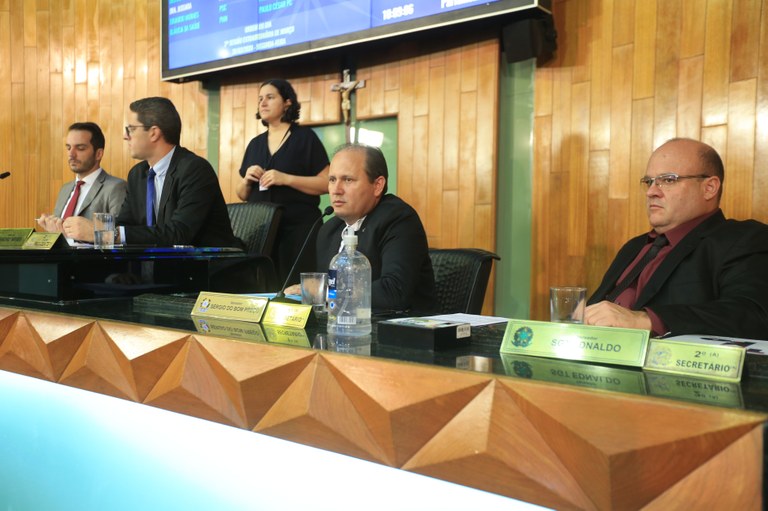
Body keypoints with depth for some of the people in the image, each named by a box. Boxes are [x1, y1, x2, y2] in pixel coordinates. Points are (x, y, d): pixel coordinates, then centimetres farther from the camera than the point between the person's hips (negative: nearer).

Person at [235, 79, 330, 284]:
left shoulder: (305, 137, -1)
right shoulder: (255, 144, 15)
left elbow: (326, 184, -9)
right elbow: (242, 194, 18)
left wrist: (286, 179, -18)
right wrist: (247, 180, -3)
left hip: (299, 229, -5)